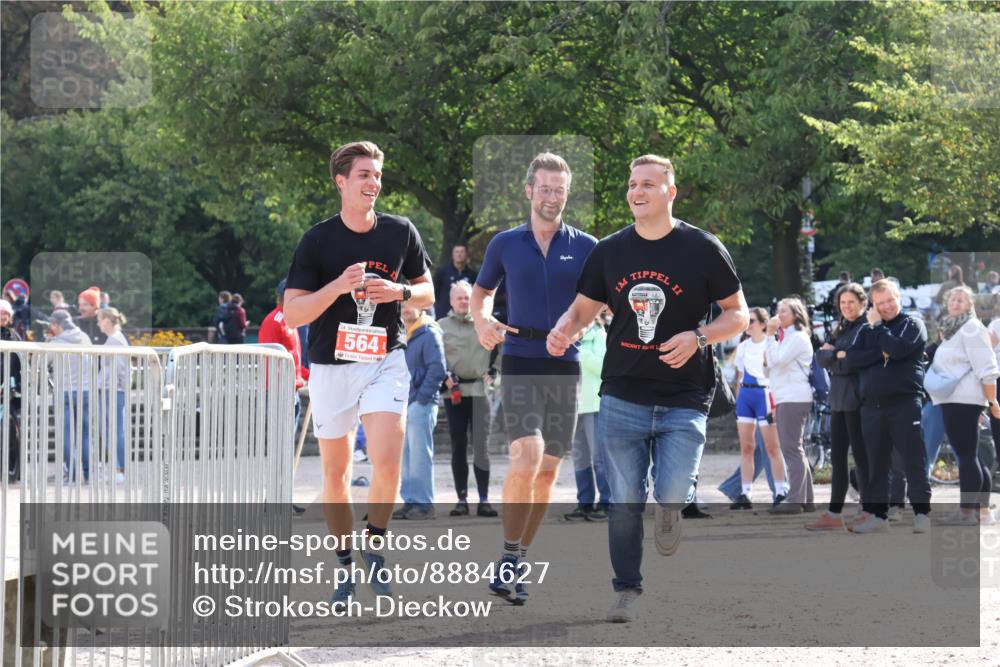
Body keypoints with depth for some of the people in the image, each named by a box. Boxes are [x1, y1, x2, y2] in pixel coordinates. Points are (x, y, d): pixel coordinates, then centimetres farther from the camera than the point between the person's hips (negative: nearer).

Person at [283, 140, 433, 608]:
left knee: (387, 461, -18)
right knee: (335, 473, 6)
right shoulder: (317, 240, -6)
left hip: (385, 362, 0)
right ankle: (345, 567, 21)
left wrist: (399, 292, -9)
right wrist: (339, 286, -22)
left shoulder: (401, 232, 1)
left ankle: (375, 546, 6)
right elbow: (292, 314, -9)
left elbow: (427, 293, 13)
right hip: (331, 365, 0)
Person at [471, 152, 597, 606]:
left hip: (565, 367, 2)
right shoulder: (505, 244, 6)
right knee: (526, 459, -20)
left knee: (548, 471, 4)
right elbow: (482, 290, 19)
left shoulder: (585, 247, 4)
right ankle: (508, 557, -10)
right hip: (519, 365, -2)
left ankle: (517, 565, 17)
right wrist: (481, 320, -3)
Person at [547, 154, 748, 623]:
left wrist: (698, 337, -16)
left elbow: (738, 315, 2)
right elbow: (584, 307, 16)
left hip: (684, 400, -3)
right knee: (624, 503, 2)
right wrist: (565, 329, -7)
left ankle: (669, 513, 19)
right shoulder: (610, 251, 7)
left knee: (671, 495, -16)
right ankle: (627, 591, 15)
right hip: (622, 398, 3)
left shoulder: (703, 249, -2)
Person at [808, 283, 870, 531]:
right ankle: (834, 514, 12)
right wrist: (837, 356, -10)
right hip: (838, 399, 8)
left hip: (858, 399, -8)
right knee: (837, 456, 8)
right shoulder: (841, 329, 17)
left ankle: (870, 512, 0)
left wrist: (832, 353, -3)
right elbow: (821, 358, 7)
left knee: (861, 455, -5)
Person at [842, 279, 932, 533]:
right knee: (876, 464, 7)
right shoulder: (866, 330, 16)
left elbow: (897, 348, -16)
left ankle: (922, 514, -7)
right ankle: (877, 515, 11)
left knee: (914, 460, -7)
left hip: (904, 404, -5)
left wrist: (878, 326, -3)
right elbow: (851, 359, 1)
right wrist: (881, 354, -10)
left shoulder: (913, 325, 3)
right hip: (872, 405, 5)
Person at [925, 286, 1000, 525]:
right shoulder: (951, 328, 19)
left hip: (964, 399, -10)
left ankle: (967, 512, -13)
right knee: (971, 456, 10)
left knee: (966, 455, -11)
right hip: (954, 398, 10)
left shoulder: (971, 329, -9)